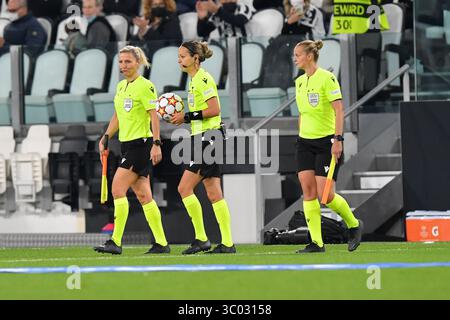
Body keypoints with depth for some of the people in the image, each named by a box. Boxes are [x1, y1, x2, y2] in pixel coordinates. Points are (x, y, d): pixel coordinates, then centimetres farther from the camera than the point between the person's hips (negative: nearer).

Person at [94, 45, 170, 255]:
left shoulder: (145, 86, -10)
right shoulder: (121, 86, 15)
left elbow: (154, 116, -14)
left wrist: (156, 144, -20)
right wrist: (105, 138, 19)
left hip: (141, 144, -9)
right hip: (127, 144, 9)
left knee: (118, 189, -15)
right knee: (143, 196, 8)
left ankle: (115, 242, -16)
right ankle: (161, 243, 11)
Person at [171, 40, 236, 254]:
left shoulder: (203, 79, -12)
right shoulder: (195, 80, 17)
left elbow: (214, 109, -20)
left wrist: (187, 116, -15)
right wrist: (183, 118, 7)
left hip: (208, 138, -10)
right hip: (202, 139, 10)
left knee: (185, 188, -9)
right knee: (213, 193, 6)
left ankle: (201, 238, -5)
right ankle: (227, 243, 5)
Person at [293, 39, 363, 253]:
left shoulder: (326, 78, -11)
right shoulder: (299, 82, 11)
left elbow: (339, 110, -16)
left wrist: (338, 139, -22)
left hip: (326, 141, -7)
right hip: (305, 142, 7)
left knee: (325, 195, -9)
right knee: (308, 191, -4)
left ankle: (354, 225, 17)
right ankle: (316, 242, -3)